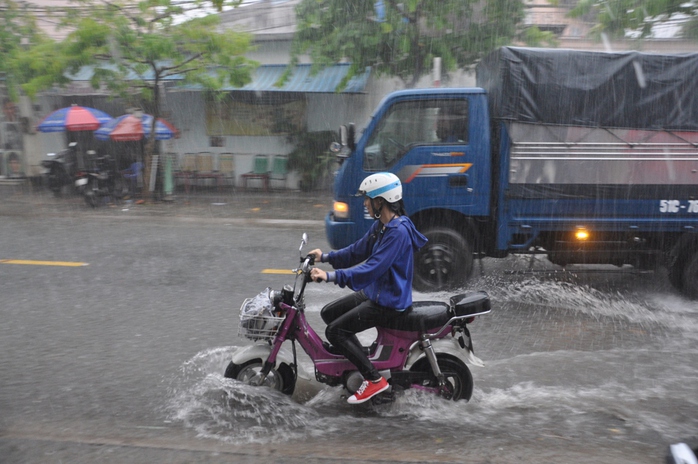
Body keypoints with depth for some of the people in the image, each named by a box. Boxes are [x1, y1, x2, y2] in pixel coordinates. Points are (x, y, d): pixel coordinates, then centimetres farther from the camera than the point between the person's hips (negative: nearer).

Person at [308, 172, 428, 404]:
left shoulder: (398, 231, -25)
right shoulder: (380, 226, 7)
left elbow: (372, 268, -32)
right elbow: (358, 250, 18)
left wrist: (330, 276, -35)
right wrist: (325, 257, 9)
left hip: (389, 301, -10)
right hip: (373, 292, 10)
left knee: (334, 331, -14)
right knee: (328, 313, 14)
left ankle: (374, 379, -8)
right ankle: (358, 359, 18)